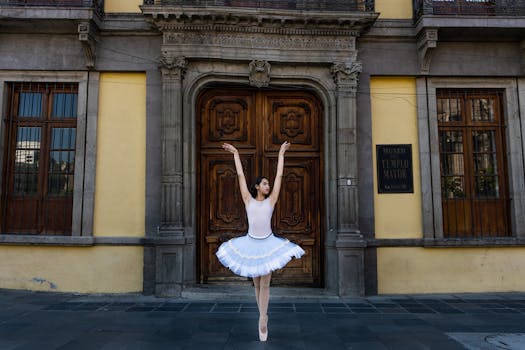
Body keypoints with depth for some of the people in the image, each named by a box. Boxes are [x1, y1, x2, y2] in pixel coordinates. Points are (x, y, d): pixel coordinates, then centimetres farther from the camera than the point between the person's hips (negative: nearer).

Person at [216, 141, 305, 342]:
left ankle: (262, 321, 4)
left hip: (268, 244, 0)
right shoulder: (248, 200, 3)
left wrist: (281, 154, 7)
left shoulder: (271, 200, 3)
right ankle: (263, 318, 24)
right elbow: (240, 176, 5)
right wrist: (236, 154, 8)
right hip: (251, 243, 1)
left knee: (265, 283, -1)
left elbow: (279, 176, 4)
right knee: (256, 283, 10)